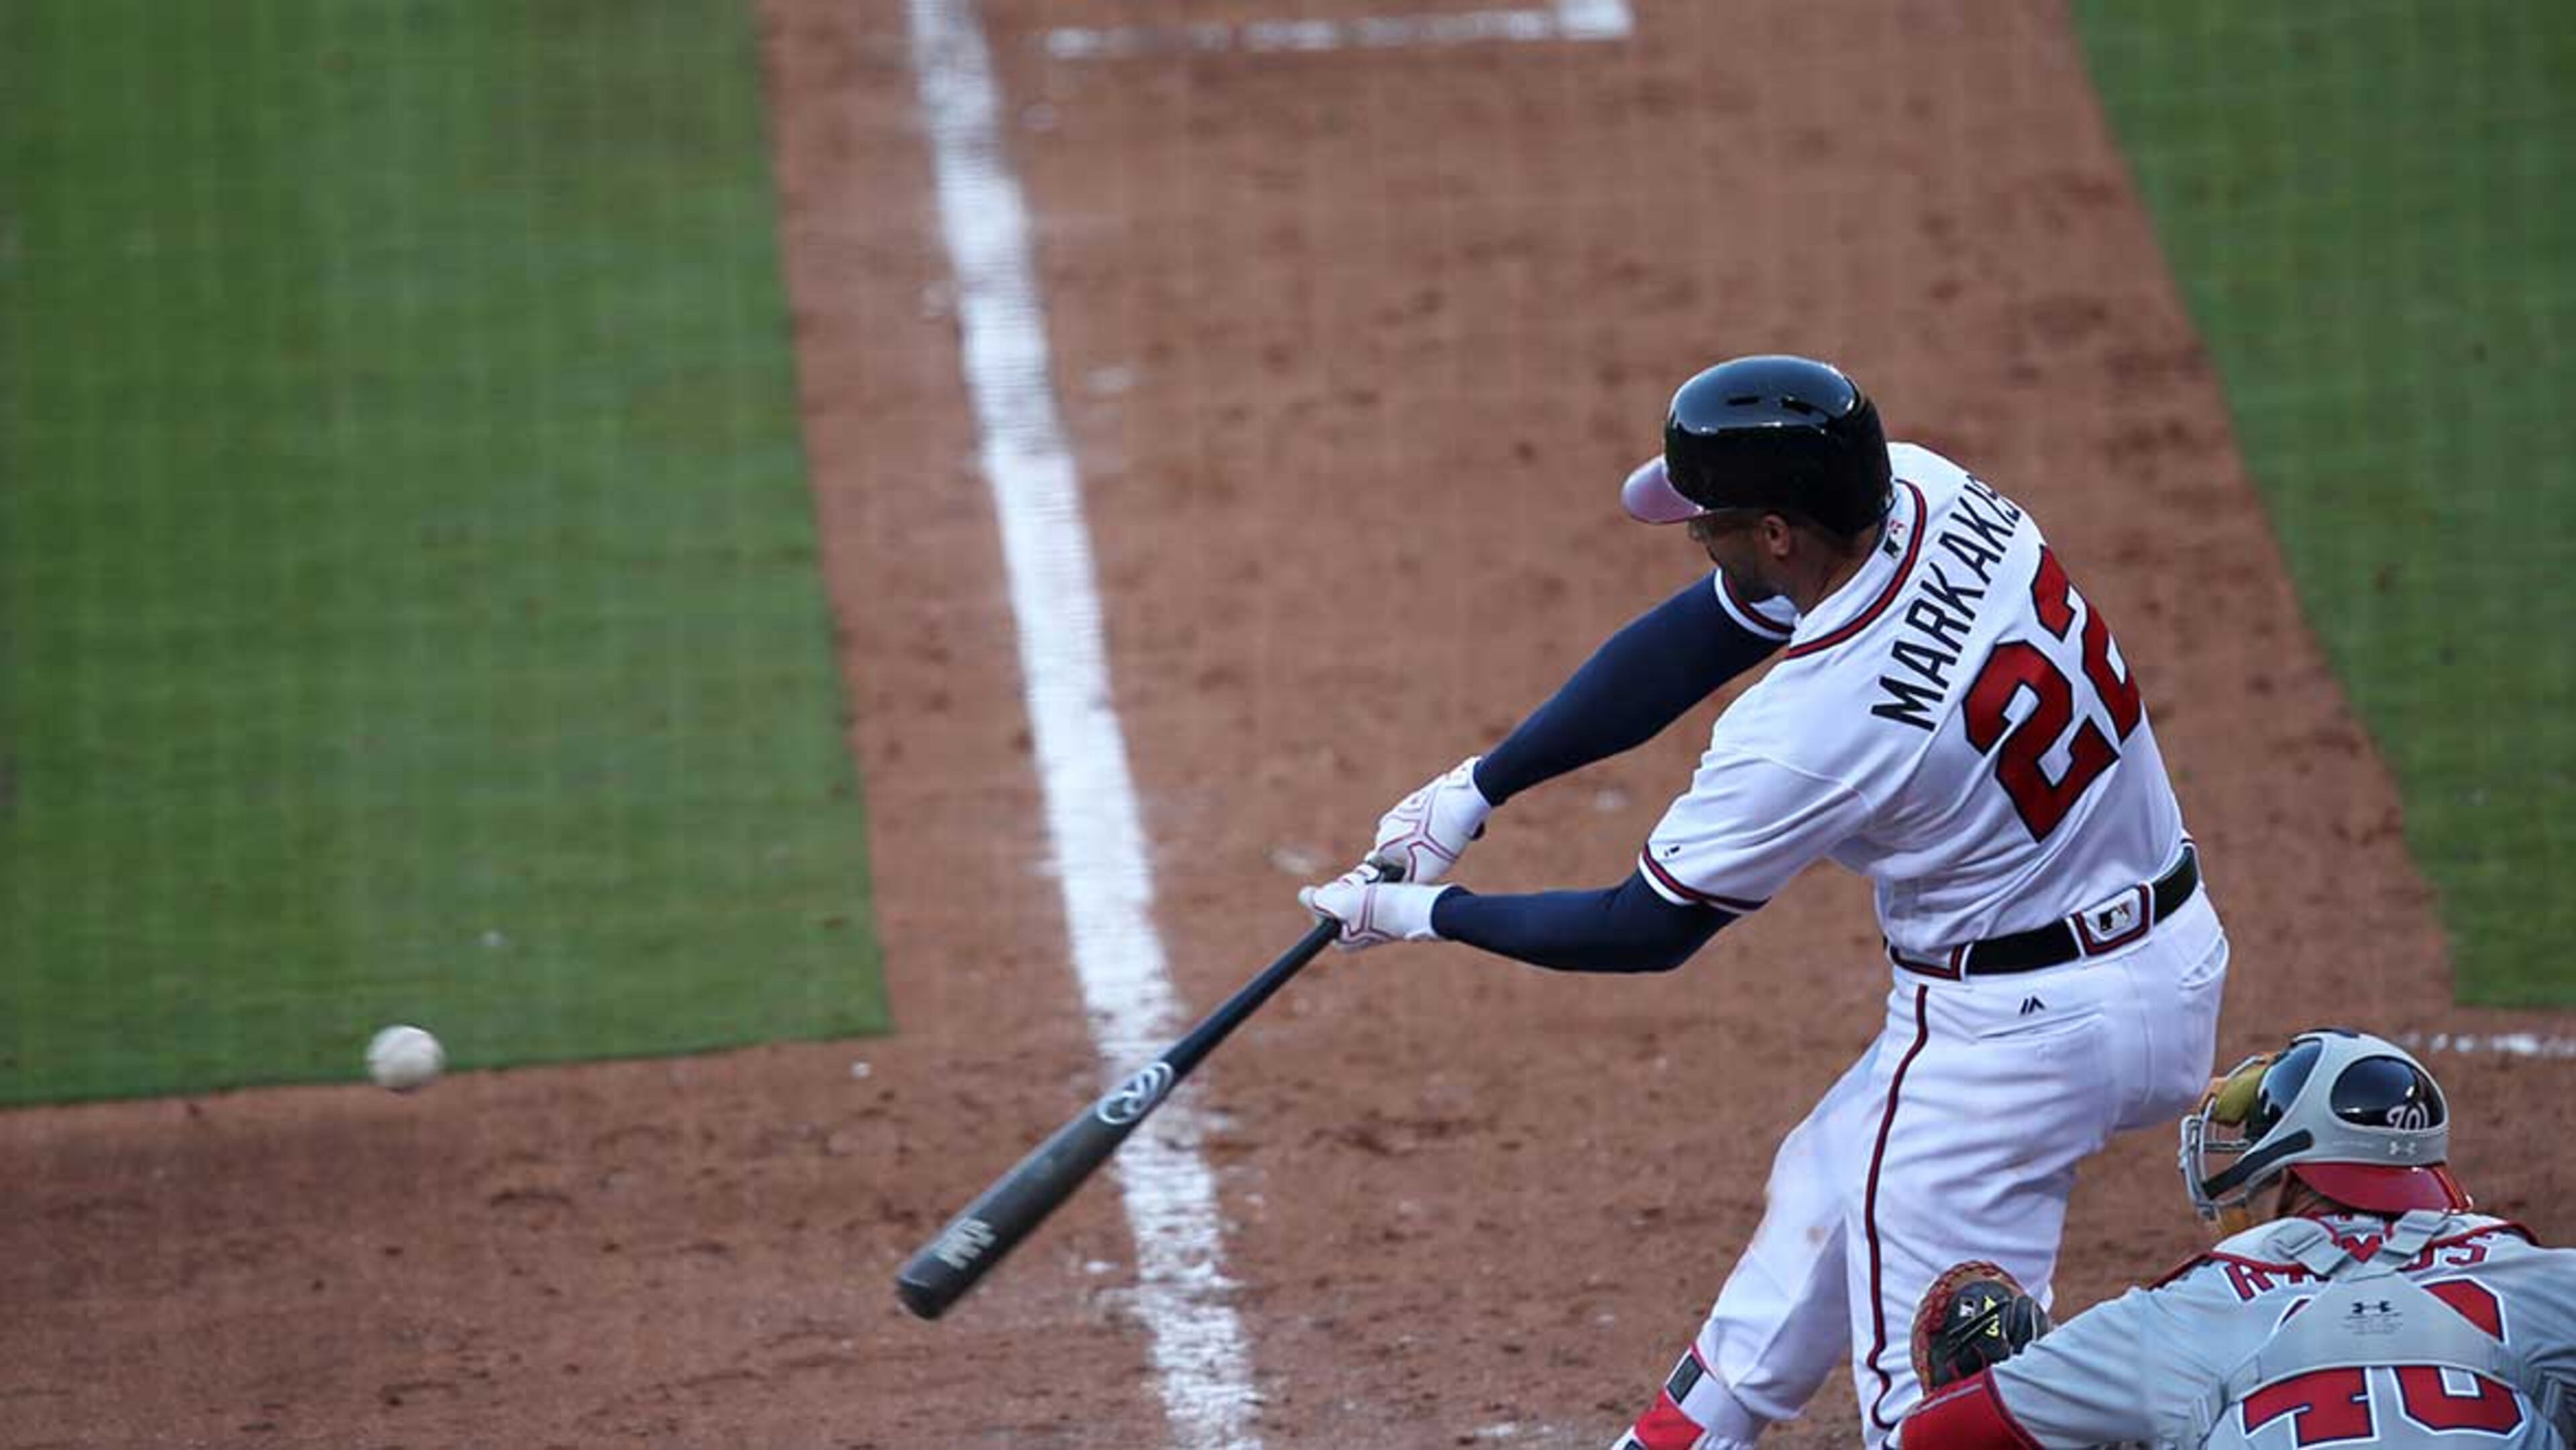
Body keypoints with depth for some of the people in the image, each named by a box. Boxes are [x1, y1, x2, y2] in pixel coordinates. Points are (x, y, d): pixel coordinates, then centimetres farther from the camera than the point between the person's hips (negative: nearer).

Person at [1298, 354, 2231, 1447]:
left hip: (2016, 1029, -10)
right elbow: (1682, 647, 4)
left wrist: (1422, 915, 0)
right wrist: (1474, 790, 3)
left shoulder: (1808, 728, -28)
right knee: (1832, 1185, 29)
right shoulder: (1920, 490, -8)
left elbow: (1646, 934, -12)